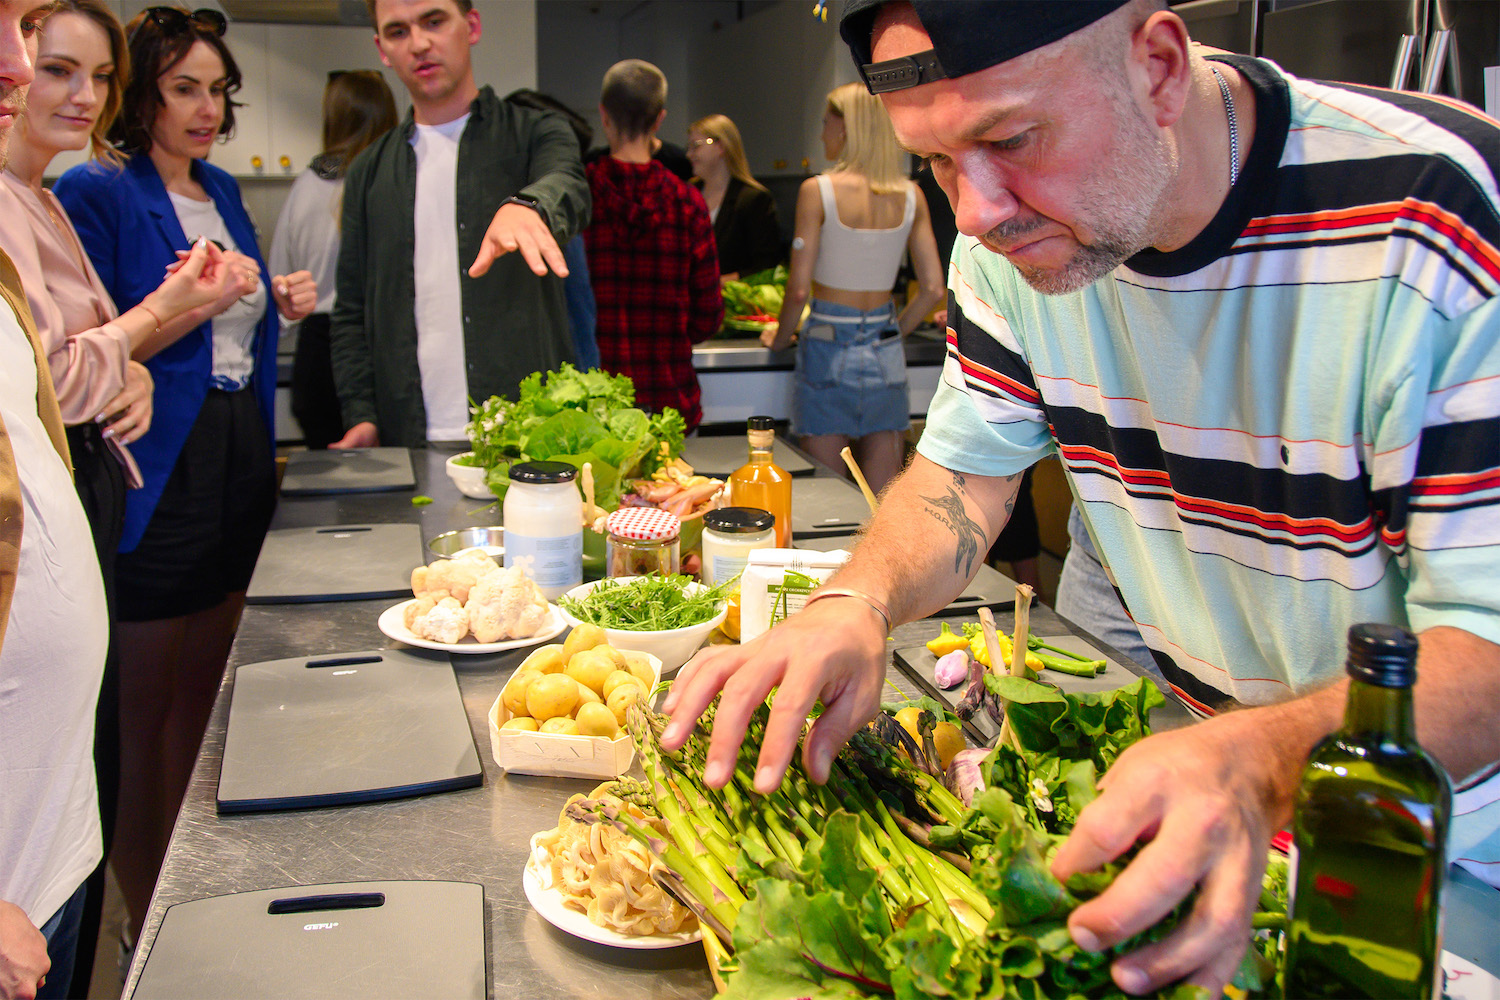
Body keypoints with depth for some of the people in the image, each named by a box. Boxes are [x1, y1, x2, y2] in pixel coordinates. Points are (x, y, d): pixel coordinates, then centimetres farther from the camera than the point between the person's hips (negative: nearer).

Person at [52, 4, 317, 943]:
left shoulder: (221, 190, 13)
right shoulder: (96, 192, -9)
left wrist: (279, 302, 4)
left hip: (239, 464, 8)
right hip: (155, 480, -7)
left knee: (201, 693, 16)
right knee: (144, 710, 3)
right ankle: (149, 931, 17)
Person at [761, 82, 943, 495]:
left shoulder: (818, 190, -9)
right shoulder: (910, 196, 2)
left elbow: (798, 289, -11)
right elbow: (933, 289, 3)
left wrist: (780, 337, 6)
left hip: (829, 351, -4)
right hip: (886, 356, 4)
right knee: (882, 504, 10)